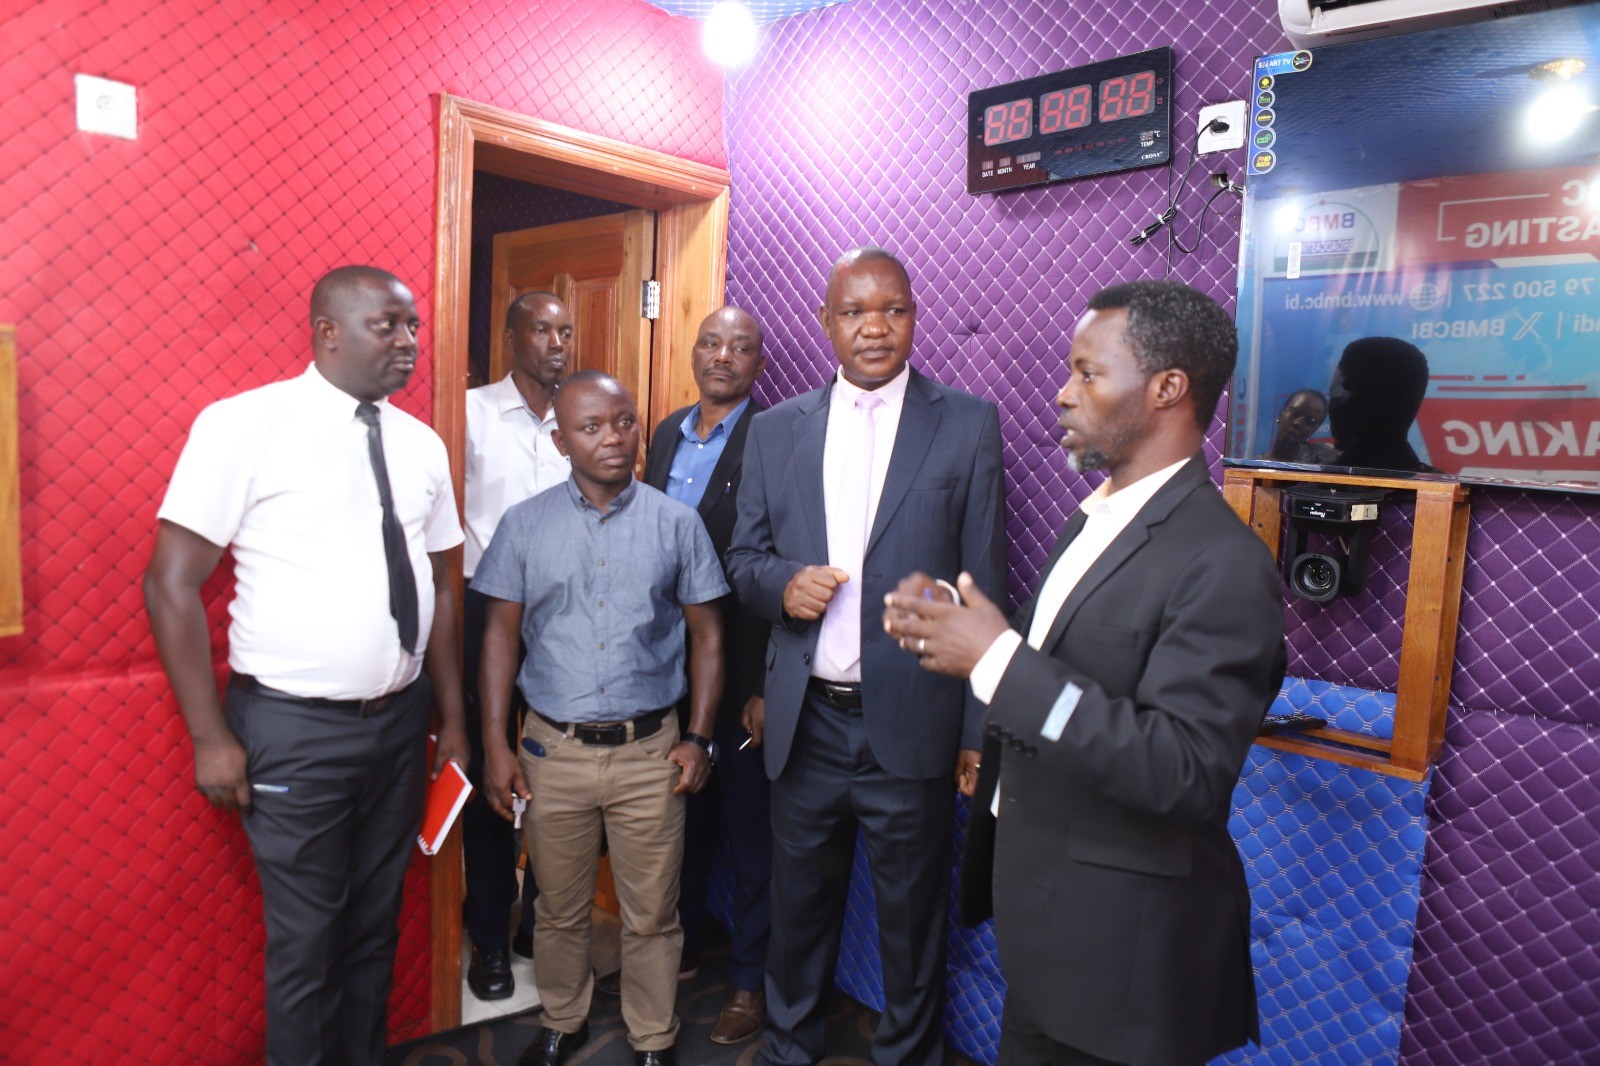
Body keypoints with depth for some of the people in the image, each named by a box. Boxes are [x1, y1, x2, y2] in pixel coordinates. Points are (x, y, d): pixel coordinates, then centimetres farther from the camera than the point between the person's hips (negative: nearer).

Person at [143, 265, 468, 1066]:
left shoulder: (421, 444, 5)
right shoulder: (243, 425, -10)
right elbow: (172, 584, -9)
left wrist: (452, 718, 9)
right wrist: (210, 736, -11)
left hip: (400, 719, 5)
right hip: (294, 728, -5)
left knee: (376, 924, 19)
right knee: (305, 939, 9)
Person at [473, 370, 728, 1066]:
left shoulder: (676, 524, -1)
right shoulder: (525, 525, 1)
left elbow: (706, 634, 3)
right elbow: (500, 635, 4)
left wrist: (699, 737, -3)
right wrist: (495, 745, 0)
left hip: (650, 752, -1)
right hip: (552, 749, 1)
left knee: (651, 916, 12)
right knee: (559, 909, 18)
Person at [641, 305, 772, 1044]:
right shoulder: (668, 432, 8)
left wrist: (767, 688, -16)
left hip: (739, 671, -6)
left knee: (747, 829, 11)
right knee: (680, 814, 22)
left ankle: (749, 980, 31)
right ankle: (678, 946, 44)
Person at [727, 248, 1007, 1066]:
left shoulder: (968, 424, -4)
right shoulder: (775, 429, 4)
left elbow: (983, 585, -4)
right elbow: (744, 558, 10)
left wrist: (980, 730, -5)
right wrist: (781, 584, -14)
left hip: (911, 723, -2)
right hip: (805, 722, 3)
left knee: (912, 919, 15)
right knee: (799, 903, 21)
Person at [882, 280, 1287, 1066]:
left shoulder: (1222, 565, -23)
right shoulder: (1095, 522, 5)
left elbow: (1186, 774, -29)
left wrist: (1000, 659, -31)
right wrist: (956, 635, -5)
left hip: (1120, 947, -8)